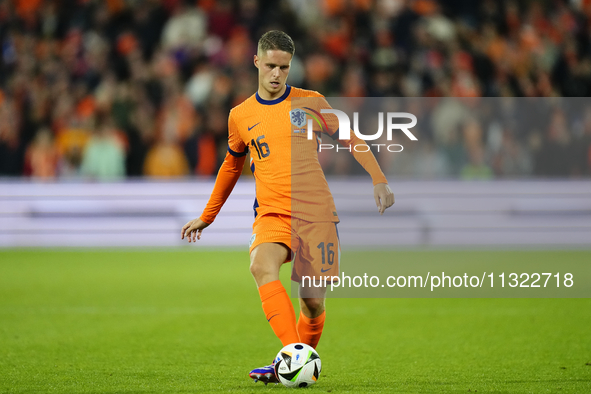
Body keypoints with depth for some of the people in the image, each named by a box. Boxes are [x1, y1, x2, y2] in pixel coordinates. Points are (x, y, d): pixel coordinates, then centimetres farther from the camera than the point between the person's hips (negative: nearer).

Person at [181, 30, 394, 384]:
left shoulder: (310, 102, 6)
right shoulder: (241, 116, 11)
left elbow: (351, 140, 12)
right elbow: (232, 166, 26)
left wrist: (378, 180, -1)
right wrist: (206, 217, 31)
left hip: (317, 212, 0)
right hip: (272, 214, 0)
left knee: (313, 301, -2)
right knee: (262, 266, -32)